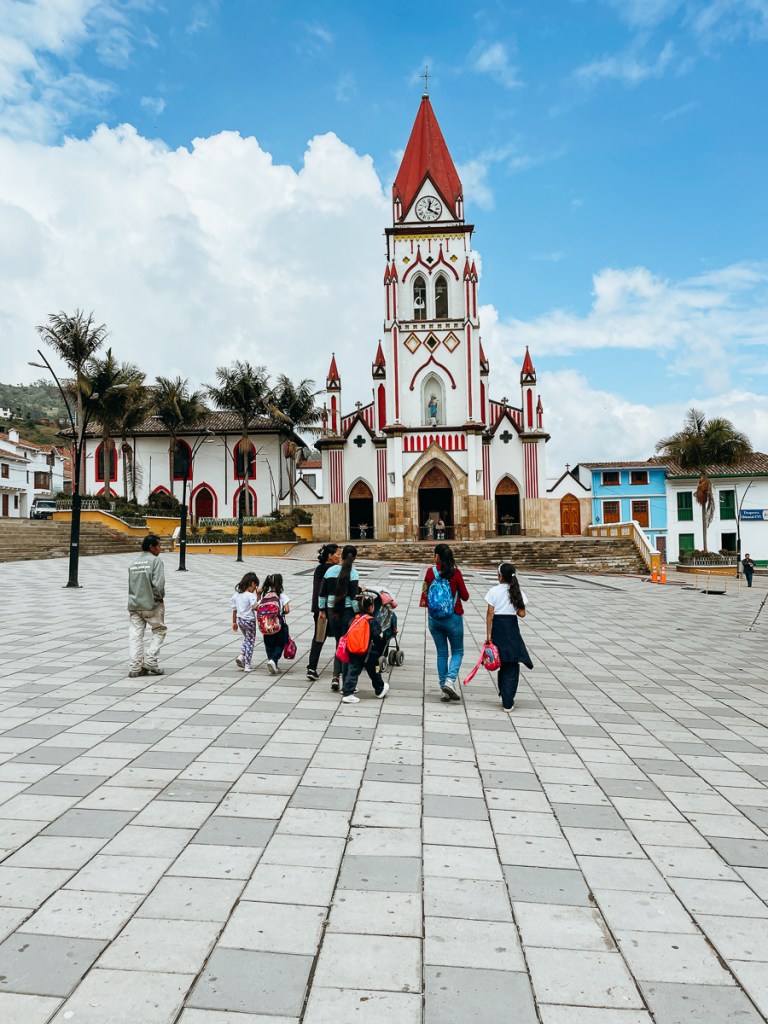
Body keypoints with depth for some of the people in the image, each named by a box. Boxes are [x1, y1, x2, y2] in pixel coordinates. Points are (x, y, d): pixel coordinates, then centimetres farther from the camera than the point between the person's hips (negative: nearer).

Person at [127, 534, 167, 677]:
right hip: (152, 604, -5)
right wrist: (160, 597, -3)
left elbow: (130, 585, 12)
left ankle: (136, 668, 6)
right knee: (159, 630, 12)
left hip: (134, 605, 5)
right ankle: (150, 661, 4)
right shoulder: (156, 560, -11)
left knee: (135, 636, 6)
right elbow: (158, 584, -19)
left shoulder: (133, 563, 10)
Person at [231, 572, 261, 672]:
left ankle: (240, 656, 9)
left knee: (246, 639, 27)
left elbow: (234, 609, 8)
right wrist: (258, 595, -19)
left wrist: (234, 622, 15)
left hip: (240, 620, 7)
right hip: (249, 621, -6)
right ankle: (247, 665, 8)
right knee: (250, 642, 6)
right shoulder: (251, 595, -19)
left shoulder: (237, 594, 2)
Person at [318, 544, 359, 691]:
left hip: (332, 612, 4)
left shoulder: (331, 570, 2)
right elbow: (354, 597, -15)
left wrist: (322, 610, 15)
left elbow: (322, 593, 6)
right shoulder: (353, 574, -11)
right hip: (347, 613, -4)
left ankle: (335, 676, 7)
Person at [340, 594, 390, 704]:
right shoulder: (372, 620, -11)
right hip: (369, 653, -4)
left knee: (352, 671, 5)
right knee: (374, 672, 14)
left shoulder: (354, 619, 4)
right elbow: (377, 636, -13)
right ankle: (380, 690, 32)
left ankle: (347, 693, -2)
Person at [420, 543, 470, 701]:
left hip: (434, 619, 3)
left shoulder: (430, 572, -6)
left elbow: (425, 594, 3)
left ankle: (445, 690, 14)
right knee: (458, 652, 11)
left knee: (441, 653, 13)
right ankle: (450, 680, -10)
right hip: (453, 618, -2)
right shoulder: (455, 573, -11)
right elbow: (465, 596, -2)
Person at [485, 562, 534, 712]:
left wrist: (488, 634, -6)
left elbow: (490, 613, -8)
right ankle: (507, 702, 3)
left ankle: (505, 696, 28)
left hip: (498, 627, 0)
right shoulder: (517, 592, -1)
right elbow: (522, 614, -3)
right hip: (512, 628, 0)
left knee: (503, 663, 17)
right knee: (512, 666, 6)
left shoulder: (494, 591, -5)